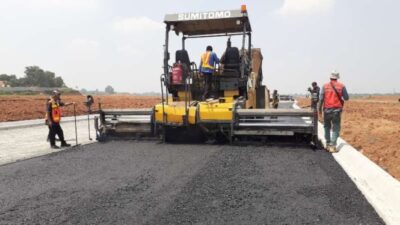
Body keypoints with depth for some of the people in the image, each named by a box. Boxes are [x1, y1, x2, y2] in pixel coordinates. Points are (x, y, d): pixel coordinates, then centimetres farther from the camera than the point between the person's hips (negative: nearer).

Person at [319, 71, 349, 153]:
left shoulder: (325, 86, -1)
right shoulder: (341, 86, -2)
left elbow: (321, 99, -3)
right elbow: (346, 98, 3)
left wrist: (320, 109, 7)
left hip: (327, 110, 1)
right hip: (337, 110, -1)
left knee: (327, 127, 18)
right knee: (335, 129, 3)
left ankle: (328, 144, 19)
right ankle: (332, 146, -5)